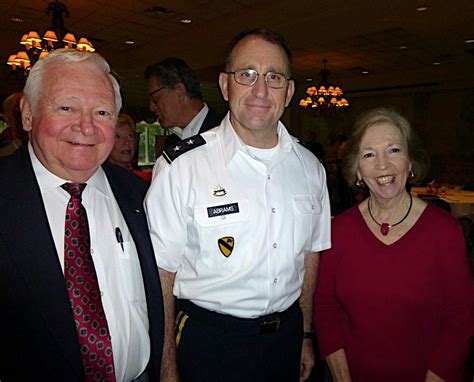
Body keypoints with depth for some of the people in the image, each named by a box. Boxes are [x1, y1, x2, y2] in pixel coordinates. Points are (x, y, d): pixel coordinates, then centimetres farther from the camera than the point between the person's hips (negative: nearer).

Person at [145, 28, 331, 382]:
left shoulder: (309, 167, -2)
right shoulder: (180, 167, -19)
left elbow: (309, 255, 7)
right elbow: (161, 274, -14)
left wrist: (306, 335, 12)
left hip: (288, 335, 5)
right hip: (209, 340, -4)